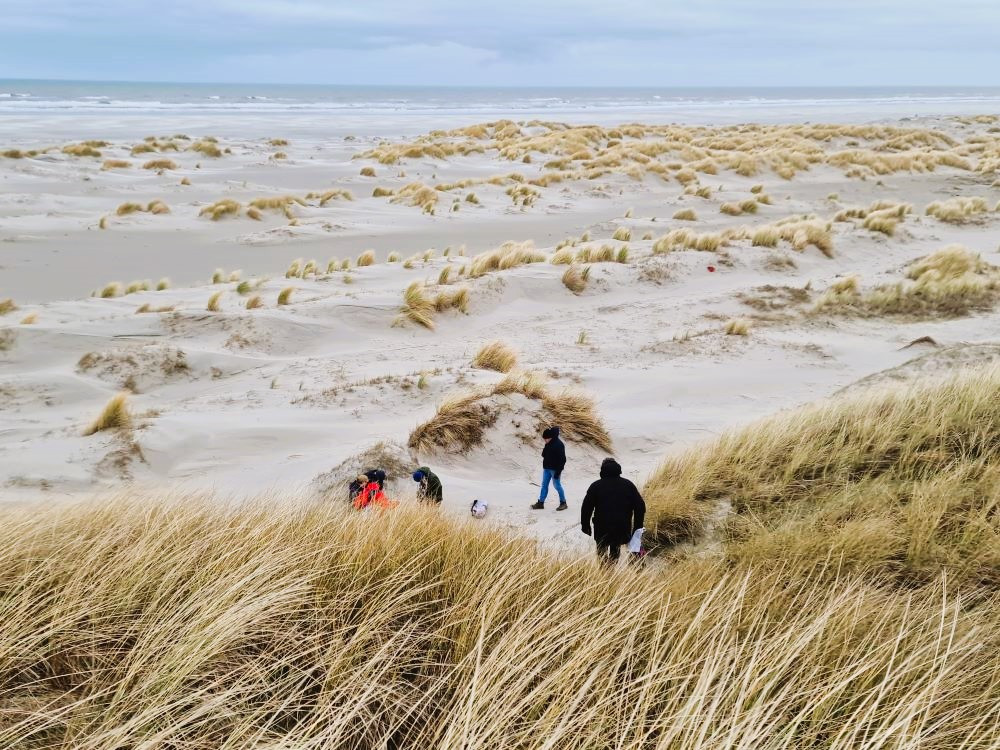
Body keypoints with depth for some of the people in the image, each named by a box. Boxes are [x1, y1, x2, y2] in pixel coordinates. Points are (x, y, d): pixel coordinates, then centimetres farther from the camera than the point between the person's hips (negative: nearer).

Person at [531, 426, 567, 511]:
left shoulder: (558, 445, -20)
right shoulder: (549, 444, 6)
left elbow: (562, 460, -21)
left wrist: (558, 472, -21)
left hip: (555, 469, -8)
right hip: (547, 468, 8)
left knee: (557, 485, 0)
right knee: (544, 485, 11)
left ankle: (563, 503, 13)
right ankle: (540, 503, 17)